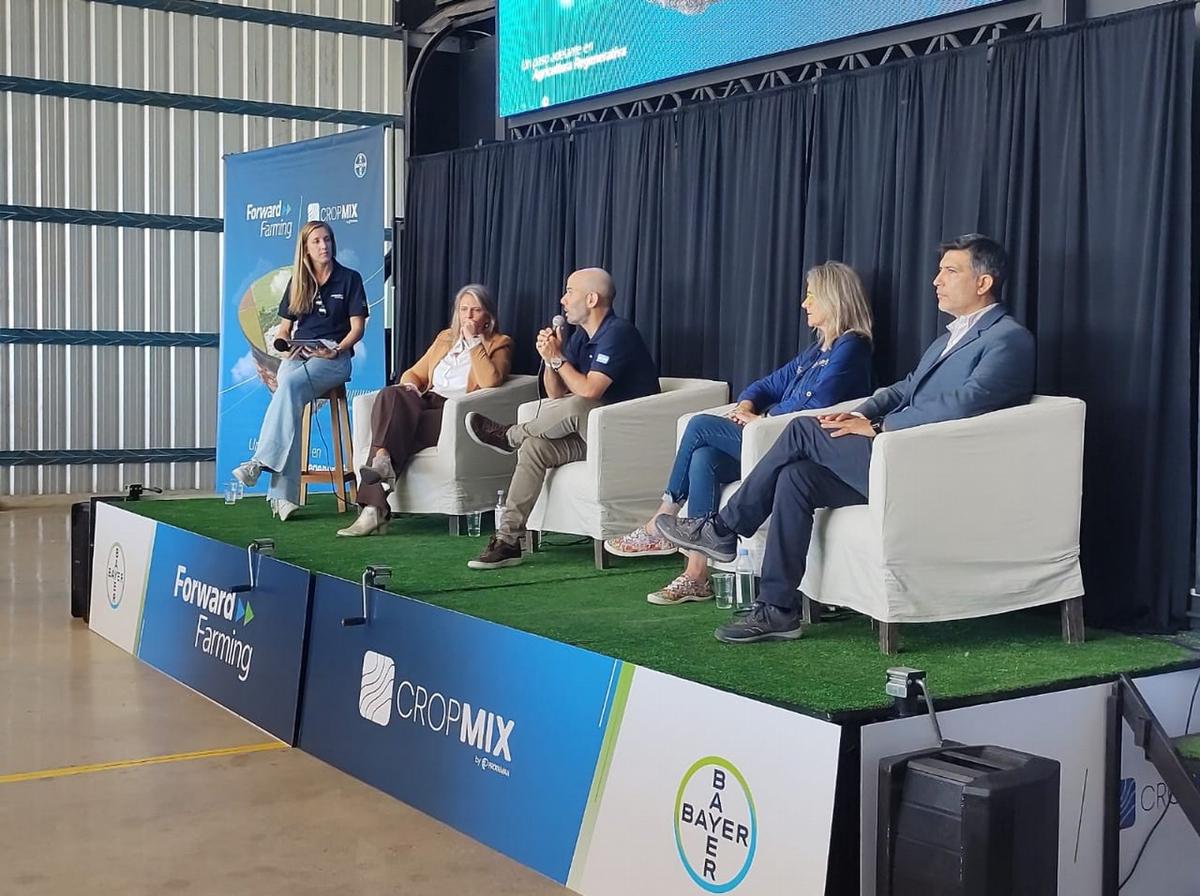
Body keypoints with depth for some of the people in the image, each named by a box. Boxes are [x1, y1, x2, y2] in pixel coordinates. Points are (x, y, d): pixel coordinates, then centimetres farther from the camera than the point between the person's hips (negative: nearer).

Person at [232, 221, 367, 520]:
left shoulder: (349, 279, 9)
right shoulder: (297, 282, 19)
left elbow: (357, 328, 4)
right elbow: (284, 330, 21)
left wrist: (336, 350, -14)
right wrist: (283, 344, -3)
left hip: (334, 357, -2)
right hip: (298, 356, 2)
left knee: (290, 384, -36)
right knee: (289, 396, -31)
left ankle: (262, 461, -41)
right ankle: (284, 495, -41)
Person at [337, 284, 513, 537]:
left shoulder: (500, 344, 10)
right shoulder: (445, 337, 29)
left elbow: (490, 381, -10)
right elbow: (415, 372, 27)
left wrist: (474, 342, -4)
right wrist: (409, 385, 2)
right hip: (429, 403, 5)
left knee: (396, 423, -31)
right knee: (391, 395, -31)